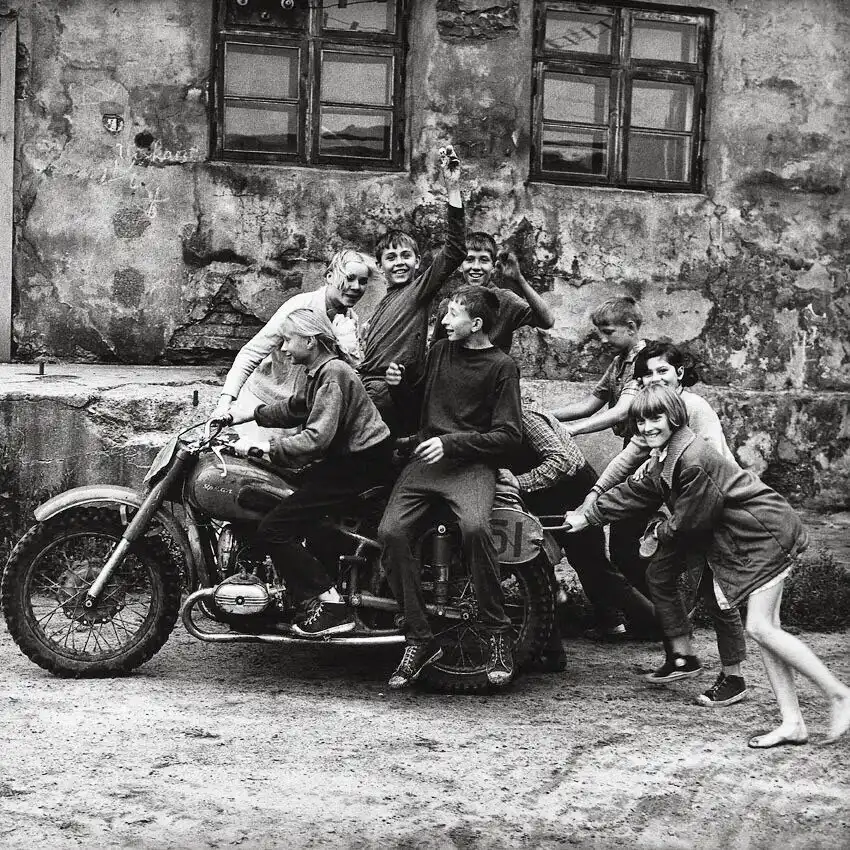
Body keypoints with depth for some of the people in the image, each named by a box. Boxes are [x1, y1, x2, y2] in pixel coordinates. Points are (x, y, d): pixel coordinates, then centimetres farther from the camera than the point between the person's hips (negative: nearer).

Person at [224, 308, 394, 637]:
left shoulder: (332, 374, -19)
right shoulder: (320, 370, 13)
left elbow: (317, 437, -28)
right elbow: (296, 407, 29)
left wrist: (265, 446, -26)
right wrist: (252, 413, 20)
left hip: (359, 467, -11)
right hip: (347, 459, 11)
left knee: (273, 531, -14)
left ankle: (332, 608, -13)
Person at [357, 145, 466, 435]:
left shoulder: (420, 288, 1)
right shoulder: (385, 301, 25)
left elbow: (453, 252, -14)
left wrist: (453, 190, -19)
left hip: (391, 390, -8)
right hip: (368, 385, 8)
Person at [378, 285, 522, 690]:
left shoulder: (501, 367, 1)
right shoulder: (440, 351, 17)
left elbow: (508, 434, -4)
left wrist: (452, 442, -13)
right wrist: (400, 385, 9)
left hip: (472, 465, -5)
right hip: (426, 462, 5)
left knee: (475, 527, -36)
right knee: (391, 532, -22)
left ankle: (498, 634, -21)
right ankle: (419, 638, -13)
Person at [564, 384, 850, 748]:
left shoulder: (693, 458, -23)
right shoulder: (664, 458, 9)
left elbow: (692, 520, -16)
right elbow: (632, 493, 20)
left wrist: (660, 532, 3)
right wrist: (587, 517, 22)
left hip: (765, 534, -10)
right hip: (740, 542, 10)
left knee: (760, 628, -13)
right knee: (766, 628, 5)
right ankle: (792, 724, 5)